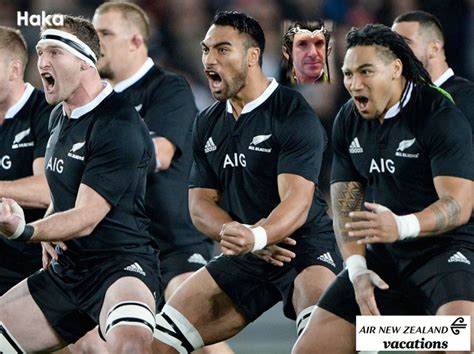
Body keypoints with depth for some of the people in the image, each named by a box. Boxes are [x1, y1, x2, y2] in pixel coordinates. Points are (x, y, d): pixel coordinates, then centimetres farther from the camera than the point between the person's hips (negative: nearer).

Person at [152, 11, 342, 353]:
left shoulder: (295, 115, -13)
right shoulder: (207, 124, 9)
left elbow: (297, 202, -22)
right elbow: (201, 202, 9)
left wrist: (257, 237, -42)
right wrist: (238, 236, -12)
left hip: (305, 246, -7)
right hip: (244, 259, 7)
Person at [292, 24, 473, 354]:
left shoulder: (441, 115, -15)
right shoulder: (347, 122, 6)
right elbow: (346, 203, 6)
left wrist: (402, 226, -41)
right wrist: (357, 269, -11)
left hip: (445, 248, -6)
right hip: (382, 257, 6)